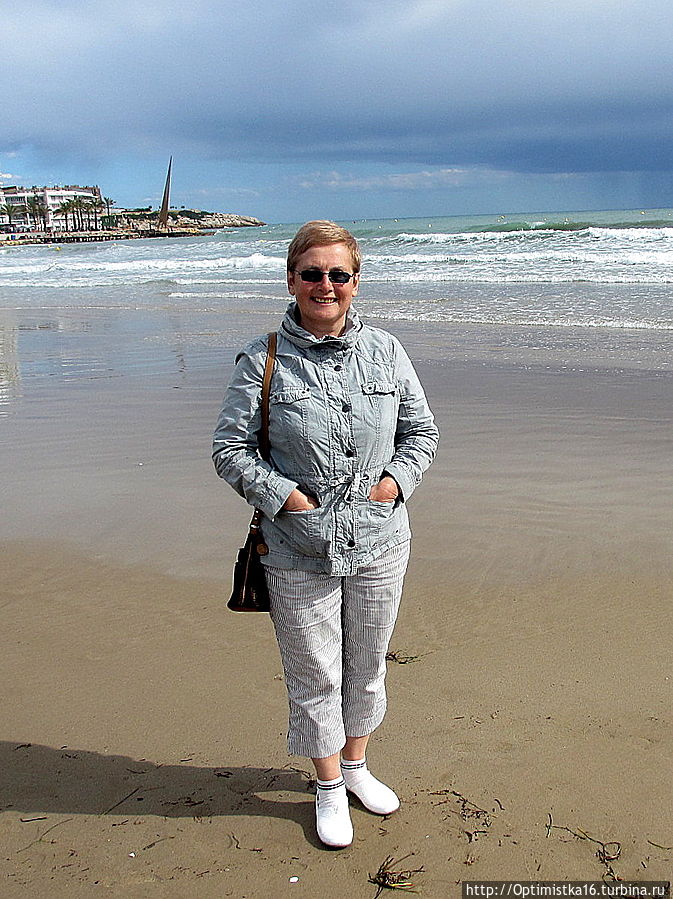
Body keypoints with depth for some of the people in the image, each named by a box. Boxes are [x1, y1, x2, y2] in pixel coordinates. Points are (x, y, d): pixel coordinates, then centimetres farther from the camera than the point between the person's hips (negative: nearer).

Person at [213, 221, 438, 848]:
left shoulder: (385, 351, 1)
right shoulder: (262, 361, -8)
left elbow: (421, 430, 10)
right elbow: (229, 449, -5)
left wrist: (397, 480, -6)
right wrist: (284, 495, -16)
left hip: (379, 545, 3)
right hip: (299, 554, -3)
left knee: (367, 665, 20)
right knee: (315, 675, 11)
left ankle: (355, 763, 45)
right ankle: (329, 787, 35)